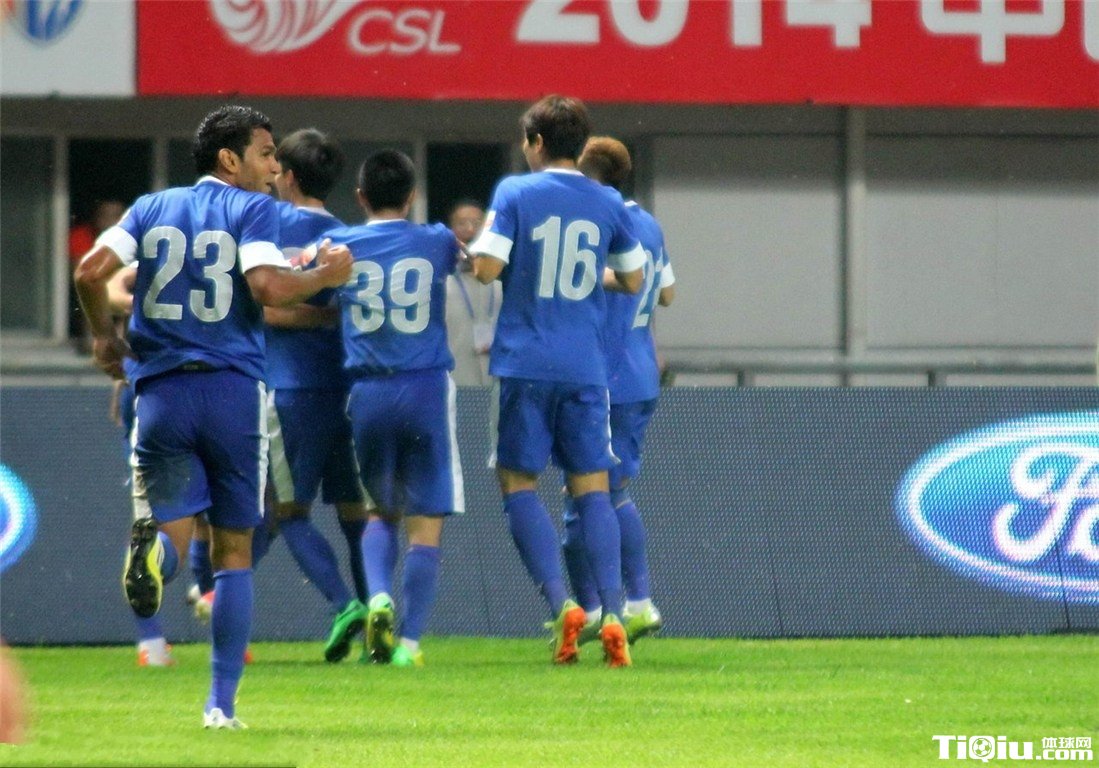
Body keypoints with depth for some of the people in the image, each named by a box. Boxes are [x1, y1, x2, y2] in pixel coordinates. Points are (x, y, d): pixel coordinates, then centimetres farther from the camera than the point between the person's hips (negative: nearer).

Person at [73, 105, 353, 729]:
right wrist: (326, 276, 0)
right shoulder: (253, 209, -1)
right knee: (234, 550, 8)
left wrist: (104, 335, 16)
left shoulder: (152, 208, 12)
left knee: (175, 525, 4)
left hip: (161, 392, 3)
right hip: (234, 391, -3)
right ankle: (222, 702, 4)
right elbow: (268, 286, -17)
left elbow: (91, 270, 0)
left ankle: (155, 551, -36)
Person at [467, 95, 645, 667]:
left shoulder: (515, 193, -4)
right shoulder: (608, 204, 7)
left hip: (526, 363, -3)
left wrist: (480, 245, 9)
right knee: (592, 488, 5)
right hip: (586, 366, 3)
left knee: (517, 482, 6)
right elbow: (633, 280, 15)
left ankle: (561, 604, -11)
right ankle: (612, 616, -8)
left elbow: (488, 268, -12)